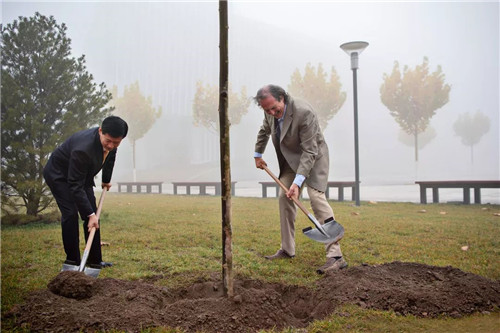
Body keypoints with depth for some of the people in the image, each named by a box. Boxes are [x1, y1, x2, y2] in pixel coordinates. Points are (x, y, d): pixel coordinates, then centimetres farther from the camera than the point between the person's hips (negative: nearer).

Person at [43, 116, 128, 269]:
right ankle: (72, 261, -6)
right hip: (59, 174, -7)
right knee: (70, 214, -18)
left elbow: (110, 156, 7)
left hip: (83, 174, 7)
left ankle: (95, 260, 7)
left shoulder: (111, 140, -19)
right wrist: (90, 214, -34)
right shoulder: (83, 149, -41)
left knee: (92, 213, 0)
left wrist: (106, 180, 18)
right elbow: (75, 185, -35)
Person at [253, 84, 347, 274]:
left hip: (313, 157, -7)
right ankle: (287, 250, 17)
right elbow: (264, 131, 15)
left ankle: (335, 256, -21)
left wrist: (297, 182, -36)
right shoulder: (270, 112, -9)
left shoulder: (303, 112, -32)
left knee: (317, 198, -21)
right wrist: (258, 155, 22)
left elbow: (309, 151, -31)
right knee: (284, 198, 5)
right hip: (291, 159, 8)